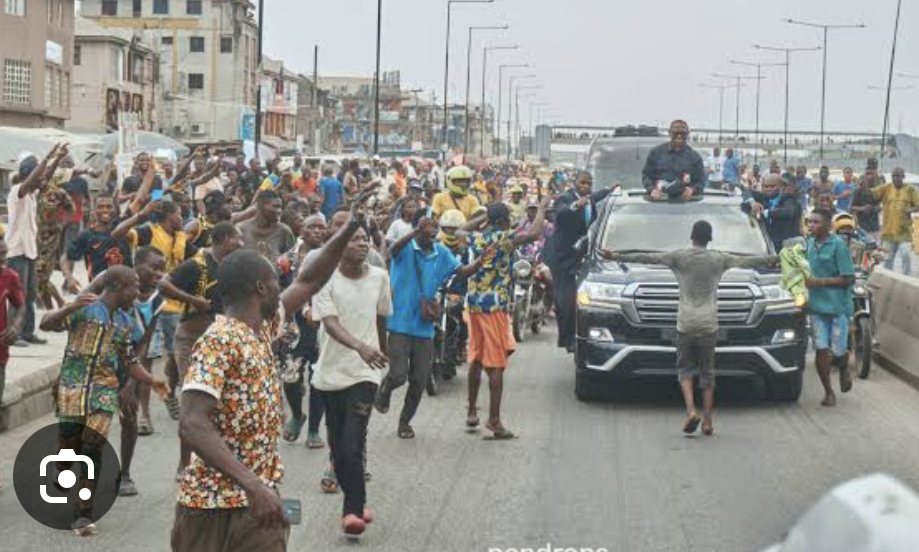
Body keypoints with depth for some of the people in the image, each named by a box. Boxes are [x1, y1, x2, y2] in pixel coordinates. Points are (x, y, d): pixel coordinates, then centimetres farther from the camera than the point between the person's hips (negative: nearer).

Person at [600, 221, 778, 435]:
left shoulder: (680, 257, 0)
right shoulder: (719, 259, 4)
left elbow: (647, 258, -1)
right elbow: (748, 262, 17)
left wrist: (617, 257, 5)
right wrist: (775, 260, 33)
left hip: (685, 323, -1)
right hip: (709, 324, 1)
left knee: (685, 369, 8)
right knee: (707, 373, 8)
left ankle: (691, 411, -12)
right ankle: (707, 421, 7)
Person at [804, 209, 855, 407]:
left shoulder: (838, 245, -11)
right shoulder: (809, 243, 8)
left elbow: (847, 279, -12)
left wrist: (819, 282, -16)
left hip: (838, 305, -5)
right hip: (817, 306, 5)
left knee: (838, 351, 0)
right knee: (821, 350, 1)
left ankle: (844, 369, 35)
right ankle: (828, 392, 14)